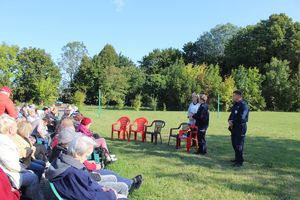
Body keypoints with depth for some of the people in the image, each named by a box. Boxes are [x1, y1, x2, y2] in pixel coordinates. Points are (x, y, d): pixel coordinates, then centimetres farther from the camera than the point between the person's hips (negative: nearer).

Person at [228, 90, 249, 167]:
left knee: (239, 144, -5)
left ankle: (240, 161, 3)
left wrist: (233, 122, -15)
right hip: (234, 127, 9)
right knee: (234, 143, 16)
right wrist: (229, 120, -3)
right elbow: (232, 114, 17)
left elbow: (241, 118, -24)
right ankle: (237, 158, 31)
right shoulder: (235, 104, 14)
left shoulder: (244, 105, -16)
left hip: (240, 127, -9)